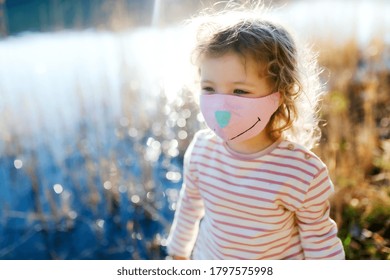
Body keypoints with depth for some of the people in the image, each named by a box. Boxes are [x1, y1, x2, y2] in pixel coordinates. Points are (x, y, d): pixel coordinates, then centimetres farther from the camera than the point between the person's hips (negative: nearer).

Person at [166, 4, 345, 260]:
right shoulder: (201, 148, -20)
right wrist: (179, 249, 11)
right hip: (208, 257, 3)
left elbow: (319, 237, -13)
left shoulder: (303, 173, -30)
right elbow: (190, 202, -1)